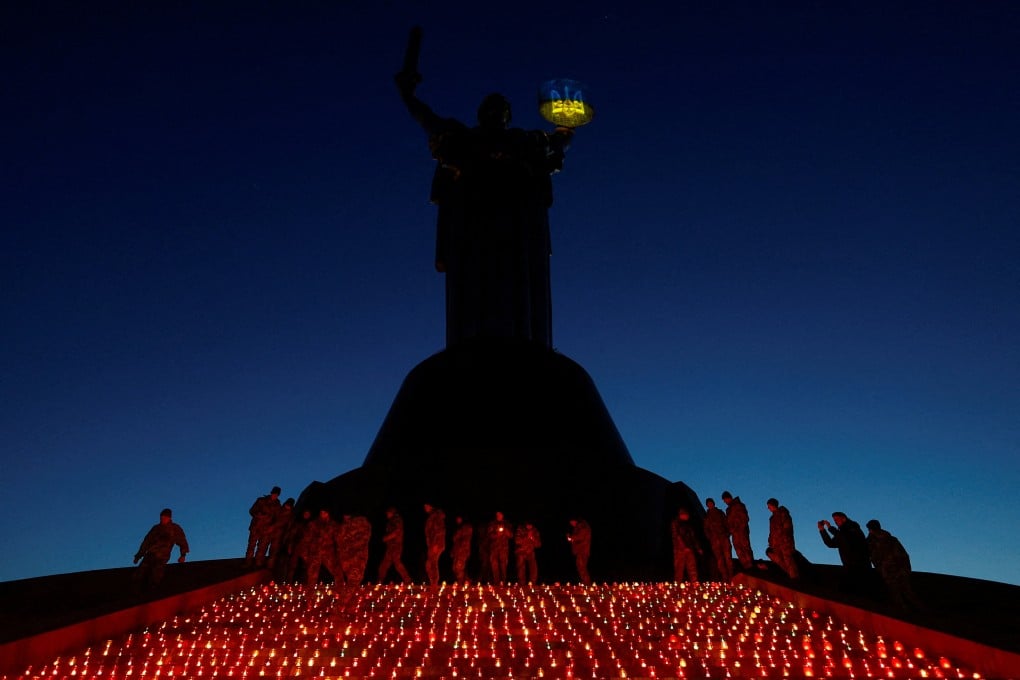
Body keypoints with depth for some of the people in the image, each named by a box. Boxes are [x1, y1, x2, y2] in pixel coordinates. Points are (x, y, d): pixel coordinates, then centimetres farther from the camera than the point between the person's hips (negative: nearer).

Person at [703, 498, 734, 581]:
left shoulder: (720, 512, 16)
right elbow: (706, 530, 13)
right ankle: (725, 579, -8)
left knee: (728, 557, -9)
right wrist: (711, 538, -1)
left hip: (724, 537, 0)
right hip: (715, 540, 0)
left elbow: (726, 523, 12)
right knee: (719, 559, -7)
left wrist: (727, 533, -4)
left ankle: (731, 578, -10)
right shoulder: (707, 516, 16)